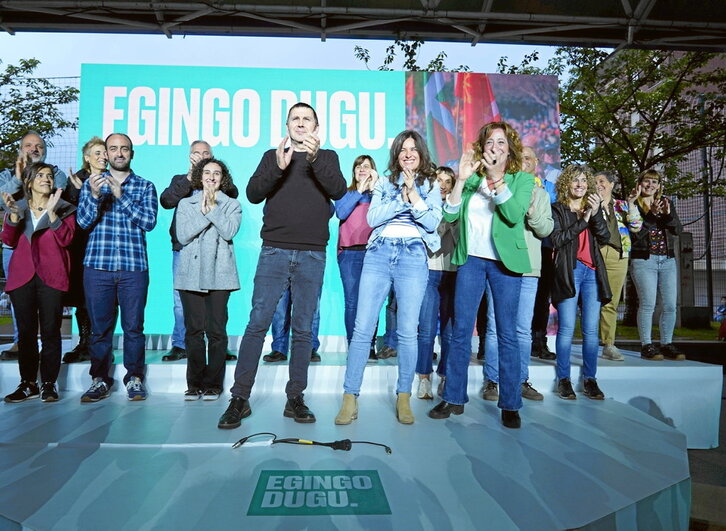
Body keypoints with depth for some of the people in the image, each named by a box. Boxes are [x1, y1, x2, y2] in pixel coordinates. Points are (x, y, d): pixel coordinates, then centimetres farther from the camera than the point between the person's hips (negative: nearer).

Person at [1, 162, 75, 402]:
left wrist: (52, 213, -15)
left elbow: (65, 239, -7)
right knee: (26, 331, 5)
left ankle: (48, 384, 4)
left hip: (51, 277, -3)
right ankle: (28, 383, 14)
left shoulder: (64, 209, 7)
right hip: (22, 276, 3)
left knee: (50, 331, -3)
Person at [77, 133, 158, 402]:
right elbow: (83, 221, 1)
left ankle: (134, 377, 14)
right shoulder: (92, 183, 12)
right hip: (98, 265, 1)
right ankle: (100, 379, 17)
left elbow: (149, 221, -6)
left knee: (133, 326, 2)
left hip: (134, 266, -1)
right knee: (100, 326, 6)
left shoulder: (145, 186, 8)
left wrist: (121, 196, -15)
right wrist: (94, 195, -16)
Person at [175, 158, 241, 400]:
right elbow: (182, 236, 1)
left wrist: (213, 208, -8)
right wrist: (203, 212, -6)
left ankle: (213, 384, 5)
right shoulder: (186, 204, 16)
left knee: (216, 330, -4)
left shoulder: (232, 205, 13)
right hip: (191, 274, 1)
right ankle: (195, 383, 10)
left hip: (219, 274, -1)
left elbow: (229, 231, -5)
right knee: (193, 330, 1)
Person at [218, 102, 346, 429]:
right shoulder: (272, 156, 15)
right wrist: (278, 167, -14)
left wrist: (315, 158, -19)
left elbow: (338, 191, -5)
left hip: (312, 255, 0)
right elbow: (253, 194, 1)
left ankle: (295, 399, 11)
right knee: (257, 323, -6)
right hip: (274, 252, 0)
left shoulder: (327, 157, 14)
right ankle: (239, 398, 1)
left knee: (303, 329, 2)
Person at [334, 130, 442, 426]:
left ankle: (404, 398, 11)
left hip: (413, 257, -1)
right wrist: (402, 197, -4)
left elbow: (432, 223, 1)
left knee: (408, 331, -2)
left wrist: (414, 195, -7)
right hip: (378, 254, 1)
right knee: (362, 328, -5)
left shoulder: (431, 185, 15)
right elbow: (372, 218, 2)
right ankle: (350, 398, 1)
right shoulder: (384, 183, 17)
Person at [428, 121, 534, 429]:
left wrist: (496, 177, -20)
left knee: (507, 333, 3)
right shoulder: (472, 178, 9)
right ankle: (454, 398, 16)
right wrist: (461, 180, -11)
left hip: (505, 262, -2)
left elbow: (514, 214, -14)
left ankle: (510, 404, 14)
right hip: (471, 259, 2)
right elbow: (449, 214, -2)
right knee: (460, 330, 5)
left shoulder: (522, 179, 4)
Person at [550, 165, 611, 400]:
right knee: (567, 328, -5)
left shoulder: (594, 207, 17)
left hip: (593, 272, 4)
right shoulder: (557, 209, 7)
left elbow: (605, 238, 4)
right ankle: (563, 379, 3)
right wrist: (582, 221, -8)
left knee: (591, 330, 3)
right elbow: (557, 239, -6)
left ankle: (590, 379, 11)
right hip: (568, 272, -3)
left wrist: (596, 214, -9)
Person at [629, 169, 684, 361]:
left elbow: (678, 229, 5)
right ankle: (646, 346, -3)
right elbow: (635, 234, -11)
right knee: (648, 304, -11)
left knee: (670, 305, 3)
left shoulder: (666, 203, 15)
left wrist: (668, 215, -13)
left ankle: (667, 345, 13)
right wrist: (652, 215, -20)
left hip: (668, 260, 5)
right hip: (643, 260, -5)